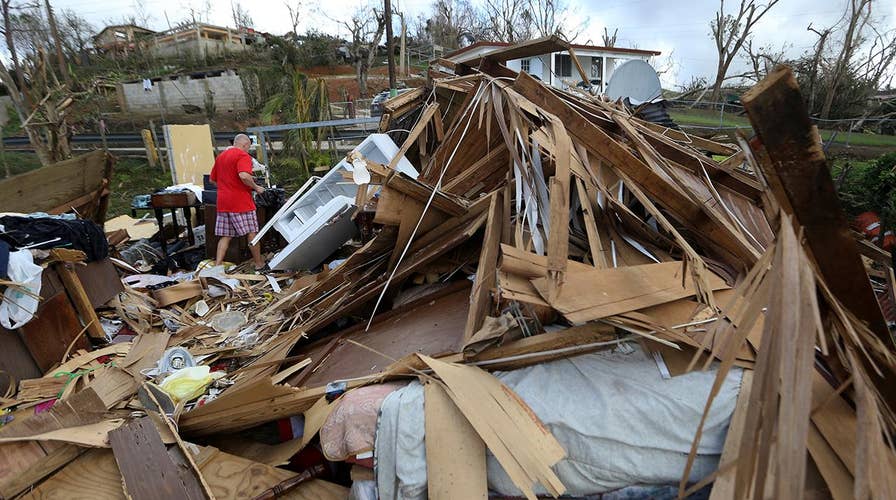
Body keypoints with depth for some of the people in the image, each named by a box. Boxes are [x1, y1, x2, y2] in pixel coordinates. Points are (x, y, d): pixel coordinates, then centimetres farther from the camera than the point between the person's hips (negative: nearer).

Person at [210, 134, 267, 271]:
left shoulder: (220, 156, 18)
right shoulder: (243, 155, -8)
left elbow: (213, 179, 25)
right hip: (241, 202, -7)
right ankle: (259, 264, 10)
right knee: (252, 233, 2)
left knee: (225, 236, 9)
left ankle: (217, 266, 5)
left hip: (222, 203, 8)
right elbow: (244, 176, -25)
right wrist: (256, 187, -11)